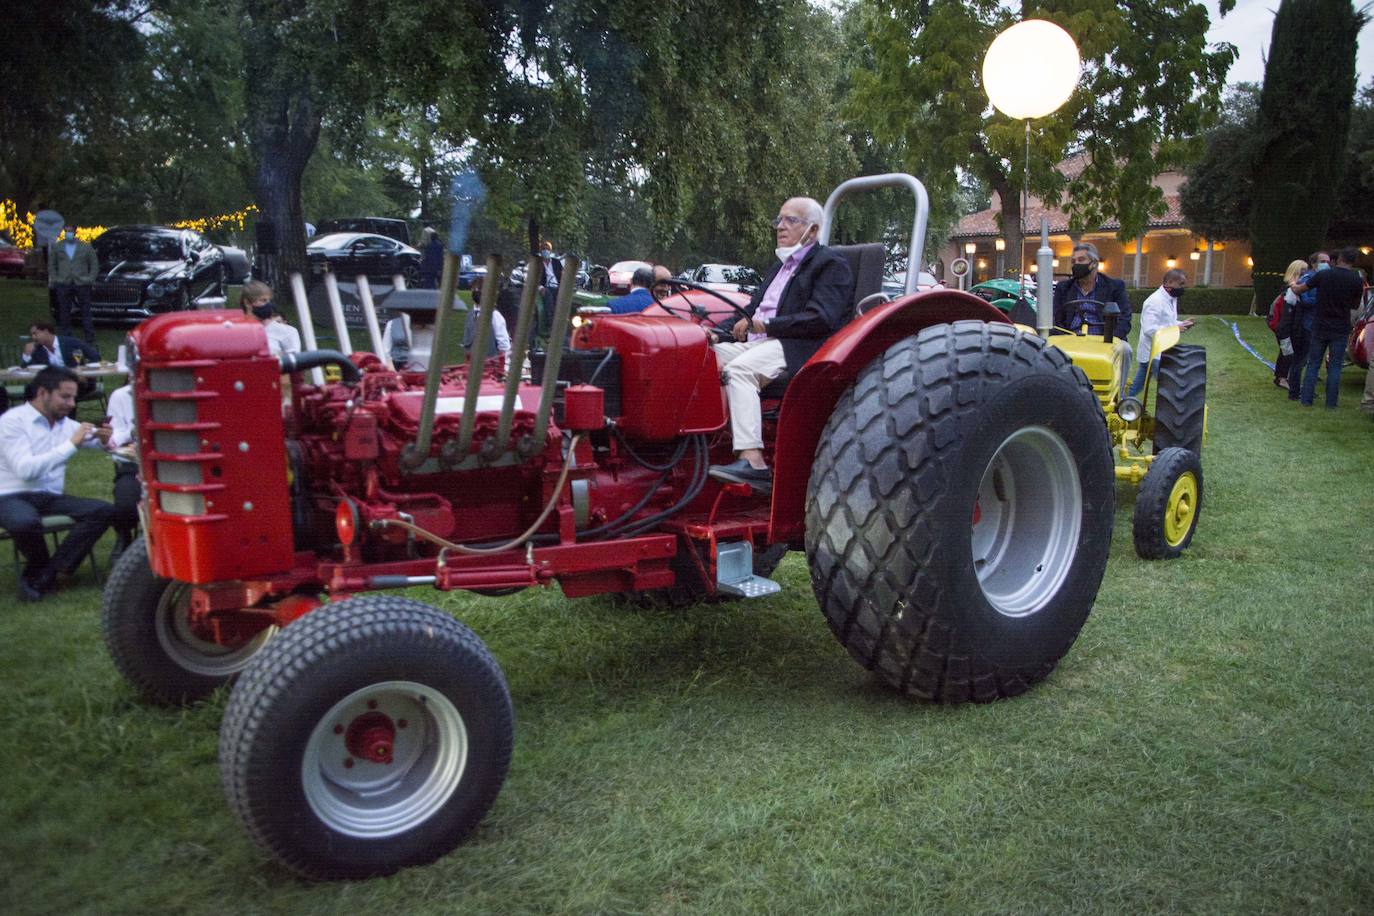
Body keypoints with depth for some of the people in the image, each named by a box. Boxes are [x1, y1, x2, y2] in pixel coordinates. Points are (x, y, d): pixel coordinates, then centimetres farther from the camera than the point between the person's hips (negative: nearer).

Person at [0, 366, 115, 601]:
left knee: (104, 510, -17)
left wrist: (103, 438, -10)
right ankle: (42, 568, -4)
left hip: (50, 498, 6)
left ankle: (41, 577, -16)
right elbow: (25, 469, -21)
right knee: (25, 523, -40)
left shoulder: (66, 423, 13)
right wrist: (71, 444, -20)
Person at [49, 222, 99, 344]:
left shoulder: (86, 247, 5)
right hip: (63, 284, 2)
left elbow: (94, 264, 9)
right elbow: (51, 264, 15)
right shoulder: (57, 246, 10)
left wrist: (90, 279, -1)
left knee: (85, 311, 2)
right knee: (64, 312, 5)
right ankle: (66, 337, 13)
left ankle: (90, 338, 5)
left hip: (82, 283, -2)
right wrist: (54, 279, 5)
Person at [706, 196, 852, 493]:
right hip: (758, 342, 8)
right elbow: (753, 310, 24)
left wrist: (766, 325, -13)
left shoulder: (831, 265, 1)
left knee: (738, 369, -33)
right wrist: (719, 333, 5)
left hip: (798, 348, -8)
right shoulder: (781, 266, 29)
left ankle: (753, 461, -38)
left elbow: (820, 319, -15)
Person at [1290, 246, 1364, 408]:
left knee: (1313, 364, 9)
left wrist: (1294, 285, 22)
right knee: (1335, 367, 5)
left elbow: (1298, 289, 1)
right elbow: (1355, 306, 6)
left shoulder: (1322, 275, -8)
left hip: (1319, 328, 1)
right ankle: (1331, 403, 6)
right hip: (1340, 330, -1)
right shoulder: (1357, 281, -7)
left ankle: (1306, 400, 9)